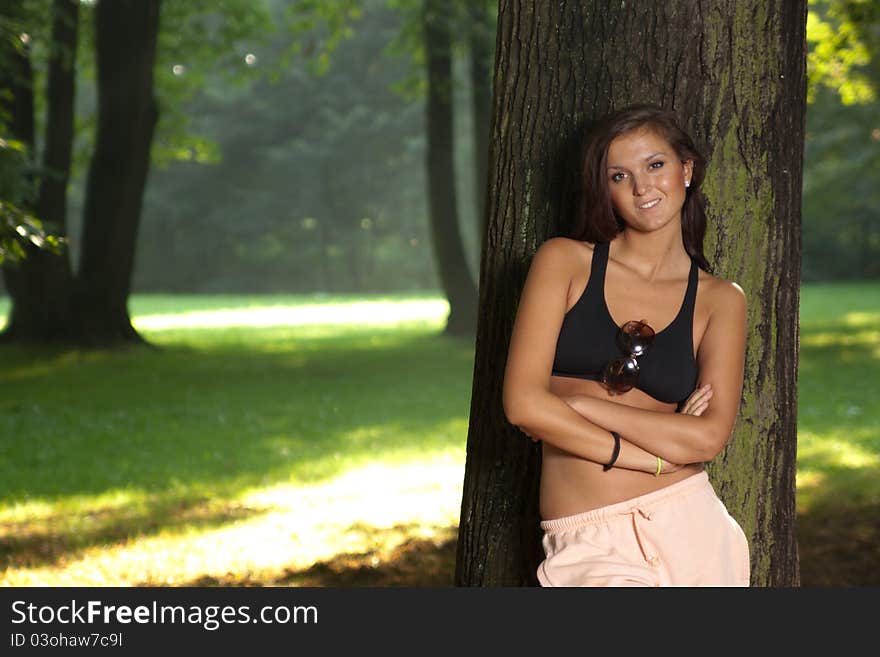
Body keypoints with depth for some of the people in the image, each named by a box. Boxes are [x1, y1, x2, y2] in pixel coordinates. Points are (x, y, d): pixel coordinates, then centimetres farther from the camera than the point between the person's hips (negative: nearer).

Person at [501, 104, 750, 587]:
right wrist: (659, 455, -4)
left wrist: (579, 405, -7)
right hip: (587, 544, -1)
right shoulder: (564, 261, 5)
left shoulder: (720, 299, 9)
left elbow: (709, 436, -4)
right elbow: (522, 403, -5)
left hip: (684, 527, 2)